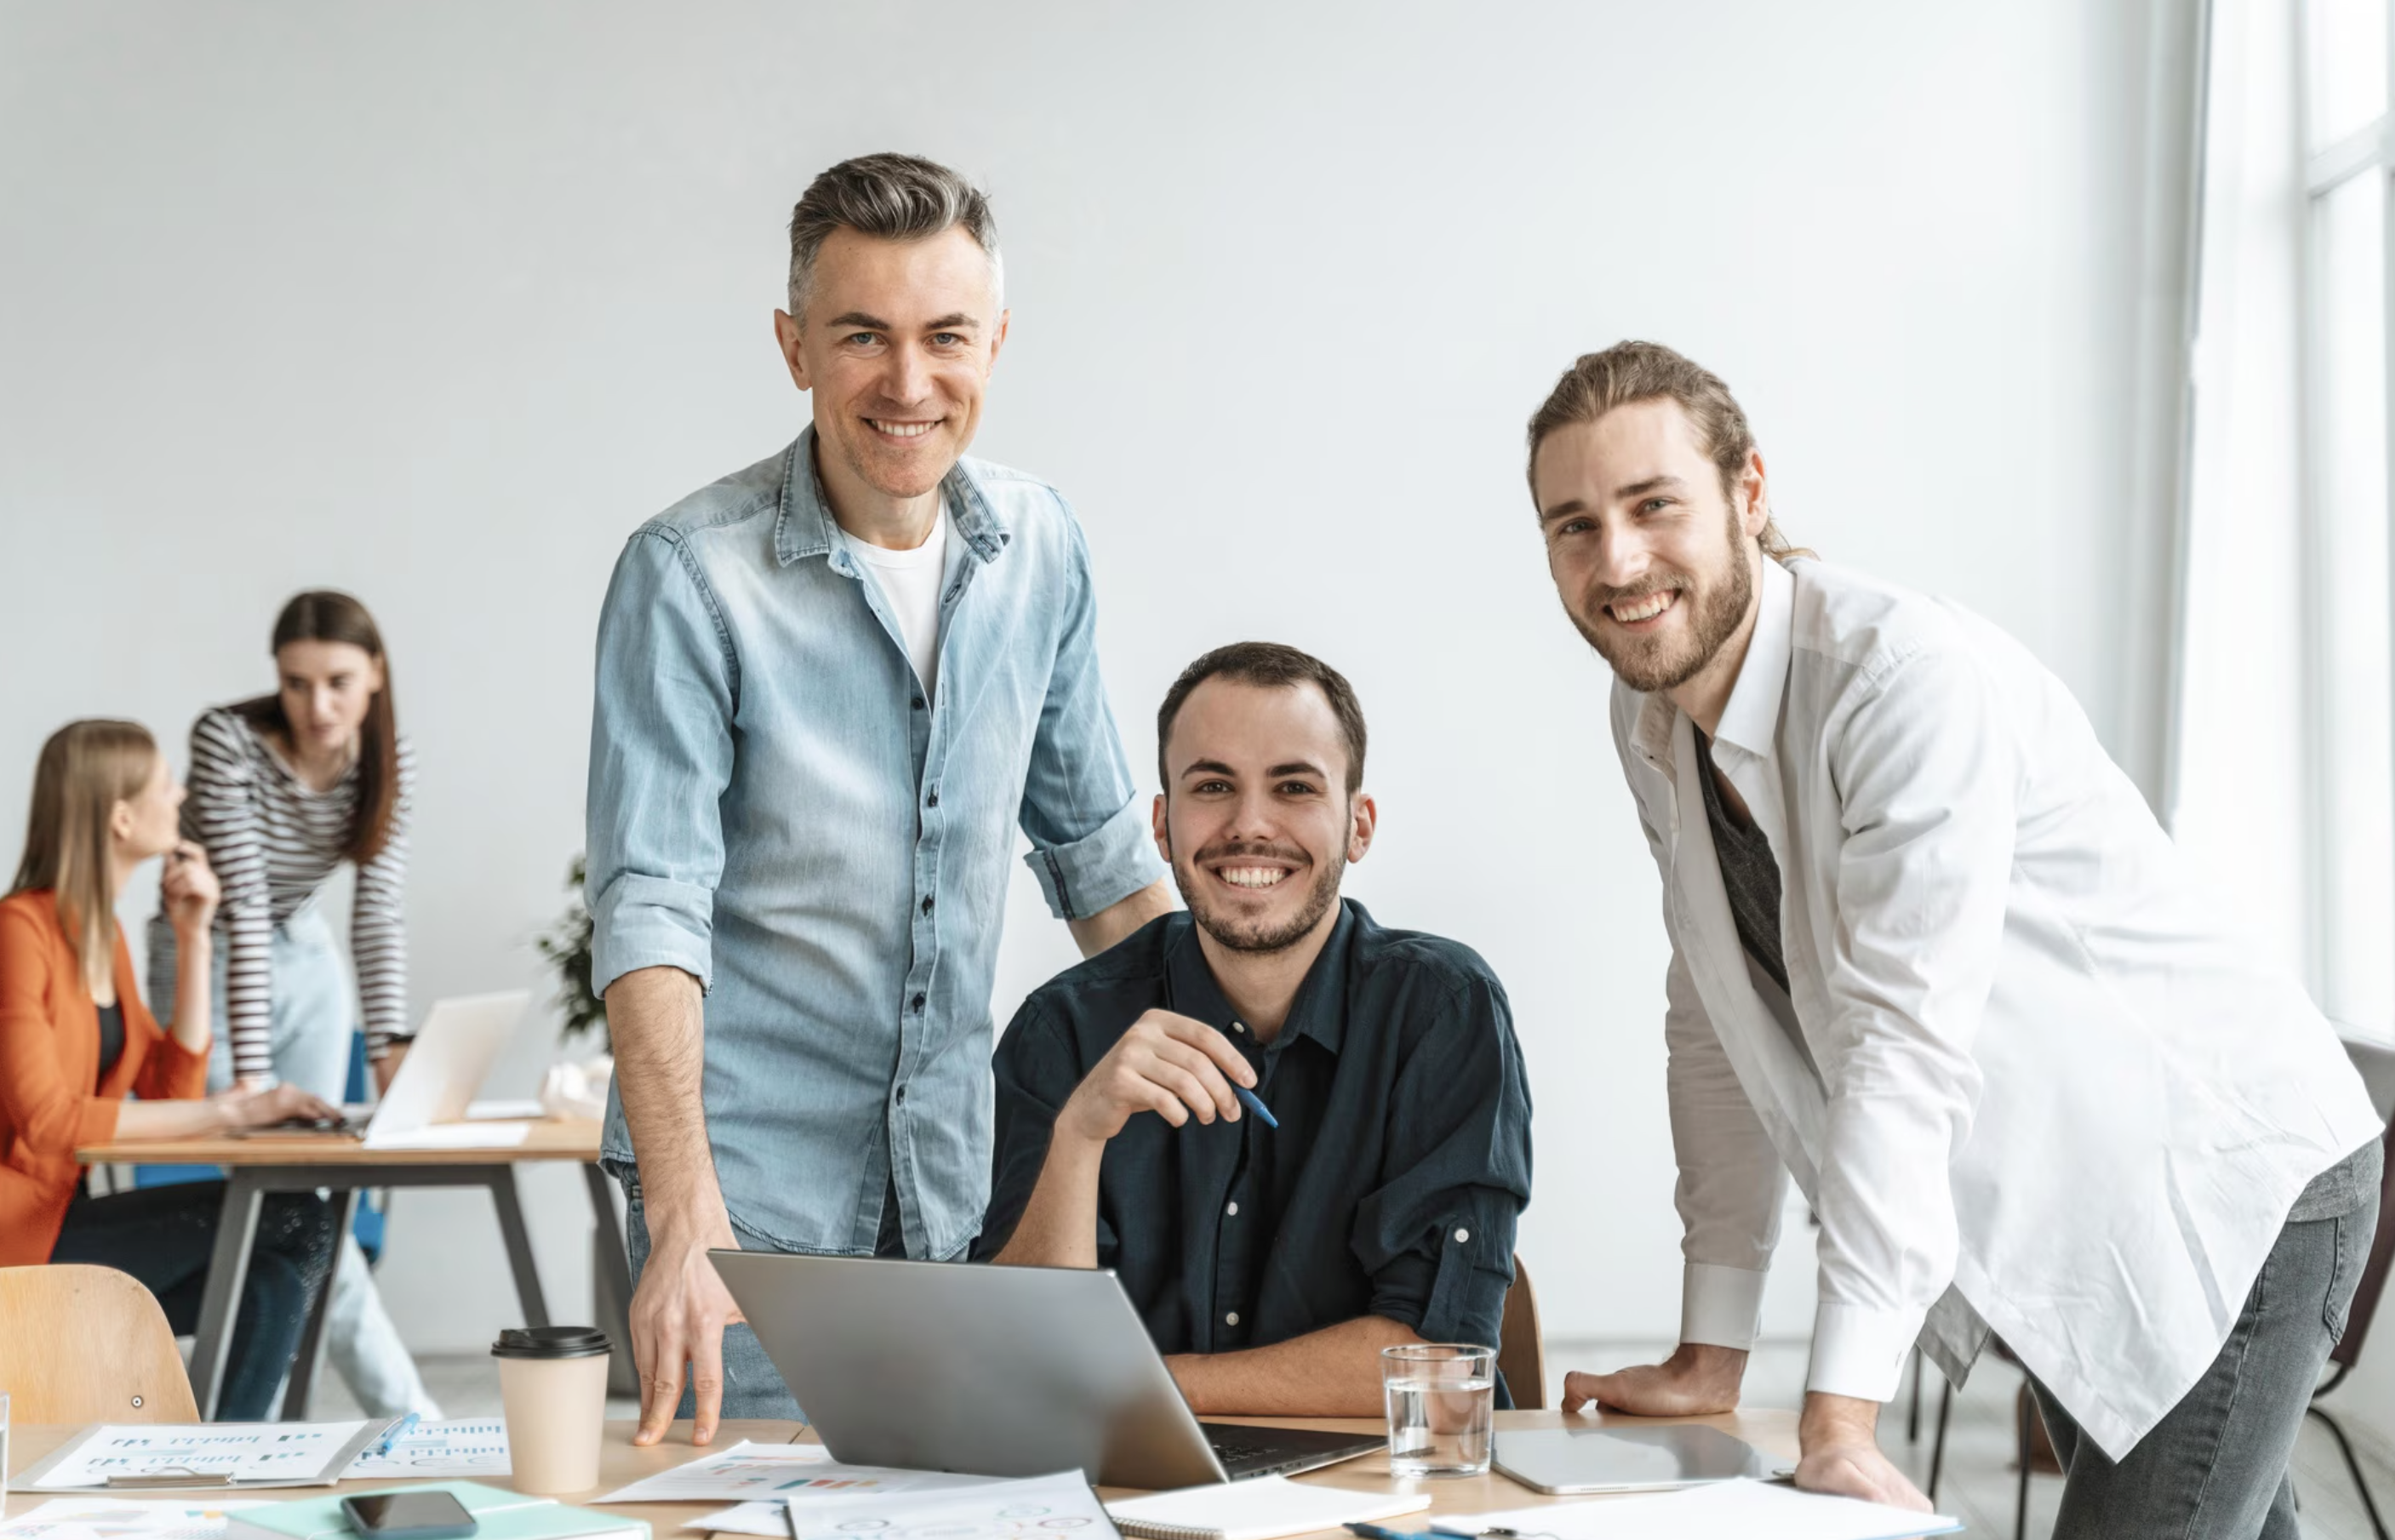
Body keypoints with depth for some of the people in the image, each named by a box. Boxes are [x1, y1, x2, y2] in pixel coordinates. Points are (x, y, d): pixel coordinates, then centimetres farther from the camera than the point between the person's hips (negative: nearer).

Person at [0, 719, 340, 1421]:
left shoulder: (102, 934, 13)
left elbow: (172, 1088, 9)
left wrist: (194, 937, 4)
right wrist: (223, 1113, -23)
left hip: (67, 1221, 8)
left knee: (276, 1277, -13)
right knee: (292, 1217, -16)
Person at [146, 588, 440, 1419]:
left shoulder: (388, 755, -12)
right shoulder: (228, 739, -26)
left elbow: (380, 908, -16)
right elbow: (242, 904, -30)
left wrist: (390, 1045, -28)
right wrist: (248, 1073, -34)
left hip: (308, 959, 5)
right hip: (210, 965, -5)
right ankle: (405, 1410, -11)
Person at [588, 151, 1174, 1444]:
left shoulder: (1038, 548, 2)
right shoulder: (691, 574, -14)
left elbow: (1094, 842, 13)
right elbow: (649, 907, -20)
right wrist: (683, 1221, -31)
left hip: (960, 1172, 5)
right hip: (752, 1178, -4)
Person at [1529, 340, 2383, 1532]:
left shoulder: (1915, 676, -26)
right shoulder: (1651, 723, -1)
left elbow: (1904, 1044, -31)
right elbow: (1714, 1032, 3)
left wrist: (1837, 1423, -33)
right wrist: (1708, 1363, 0)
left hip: (2226, 1196, -7)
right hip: (2053, 1227, 7)